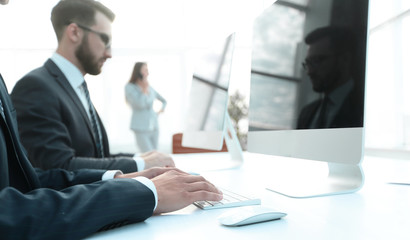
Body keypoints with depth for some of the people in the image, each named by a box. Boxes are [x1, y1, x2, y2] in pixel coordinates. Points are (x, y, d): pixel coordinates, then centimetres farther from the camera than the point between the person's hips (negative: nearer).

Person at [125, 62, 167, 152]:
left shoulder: (149, 88, 9)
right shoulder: (129, 87, -5)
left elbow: (164, 101, 24)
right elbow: (140, 105, -18)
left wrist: (160, 111, 10)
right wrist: (144, 88, -10)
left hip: (154, 127, 6)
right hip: (141, 129, -6)